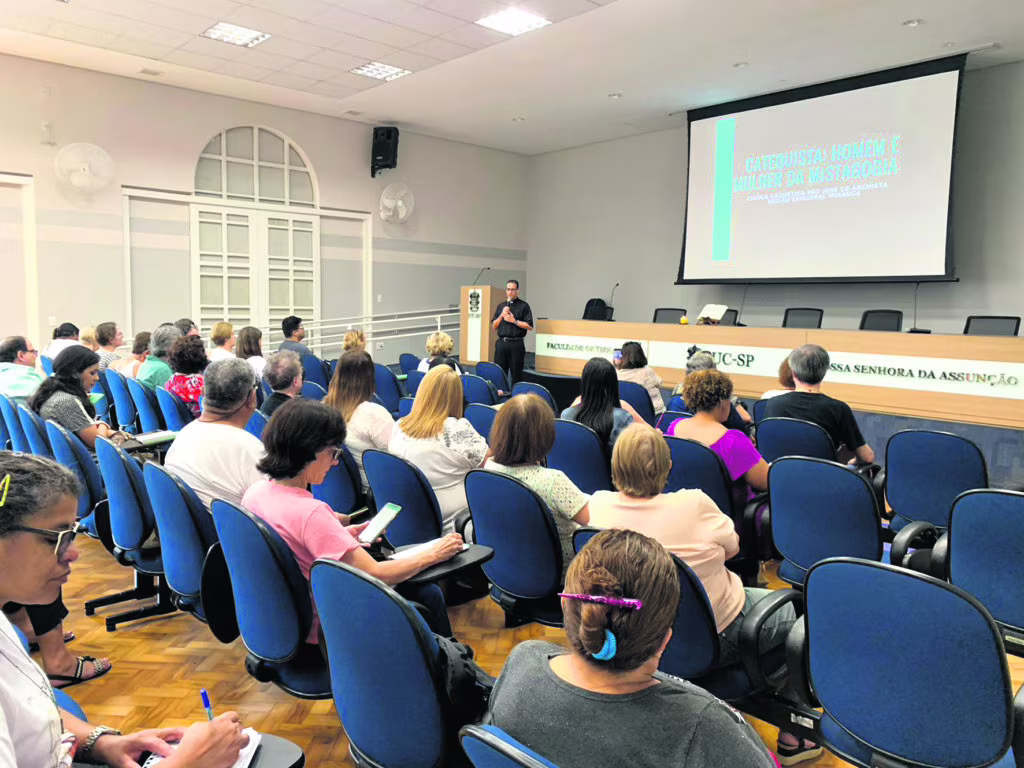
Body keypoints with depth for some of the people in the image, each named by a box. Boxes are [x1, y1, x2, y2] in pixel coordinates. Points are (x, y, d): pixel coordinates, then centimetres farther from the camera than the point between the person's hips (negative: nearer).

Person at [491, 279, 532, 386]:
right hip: (501, 343, 4)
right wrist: (501, 315, -4)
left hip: (516, 344, -4)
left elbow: (529, 326, -6)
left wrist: (514, 321, -12)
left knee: (516, 374, 0)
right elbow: (494, 326, 11)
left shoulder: (523, 306, 0)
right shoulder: (500, 306, 15)